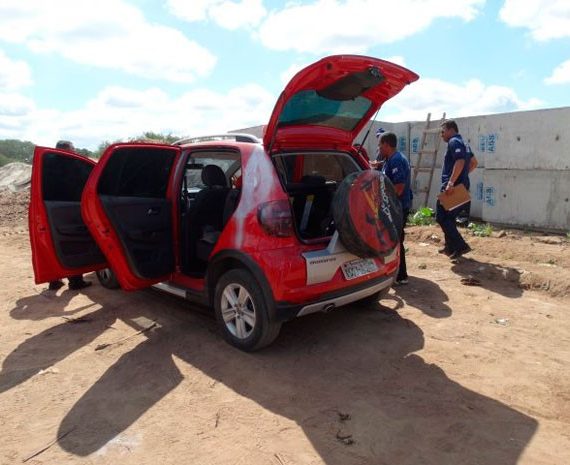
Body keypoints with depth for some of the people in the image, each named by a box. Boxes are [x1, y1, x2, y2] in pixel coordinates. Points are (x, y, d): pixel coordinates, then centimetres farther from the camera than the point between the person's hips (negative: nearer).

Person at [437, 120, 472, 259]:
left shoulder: (454, 142, -10)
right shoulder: (462, 143, 21)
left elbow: (460, 162, -26)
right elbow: (474, 163, 28)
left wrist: (451, 182, -29)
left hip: (452, 187, -10)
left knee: (441, 217, -8)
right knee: (449, 217, 18)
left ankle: (461, 246, -11)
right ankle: (451, 247, 23)